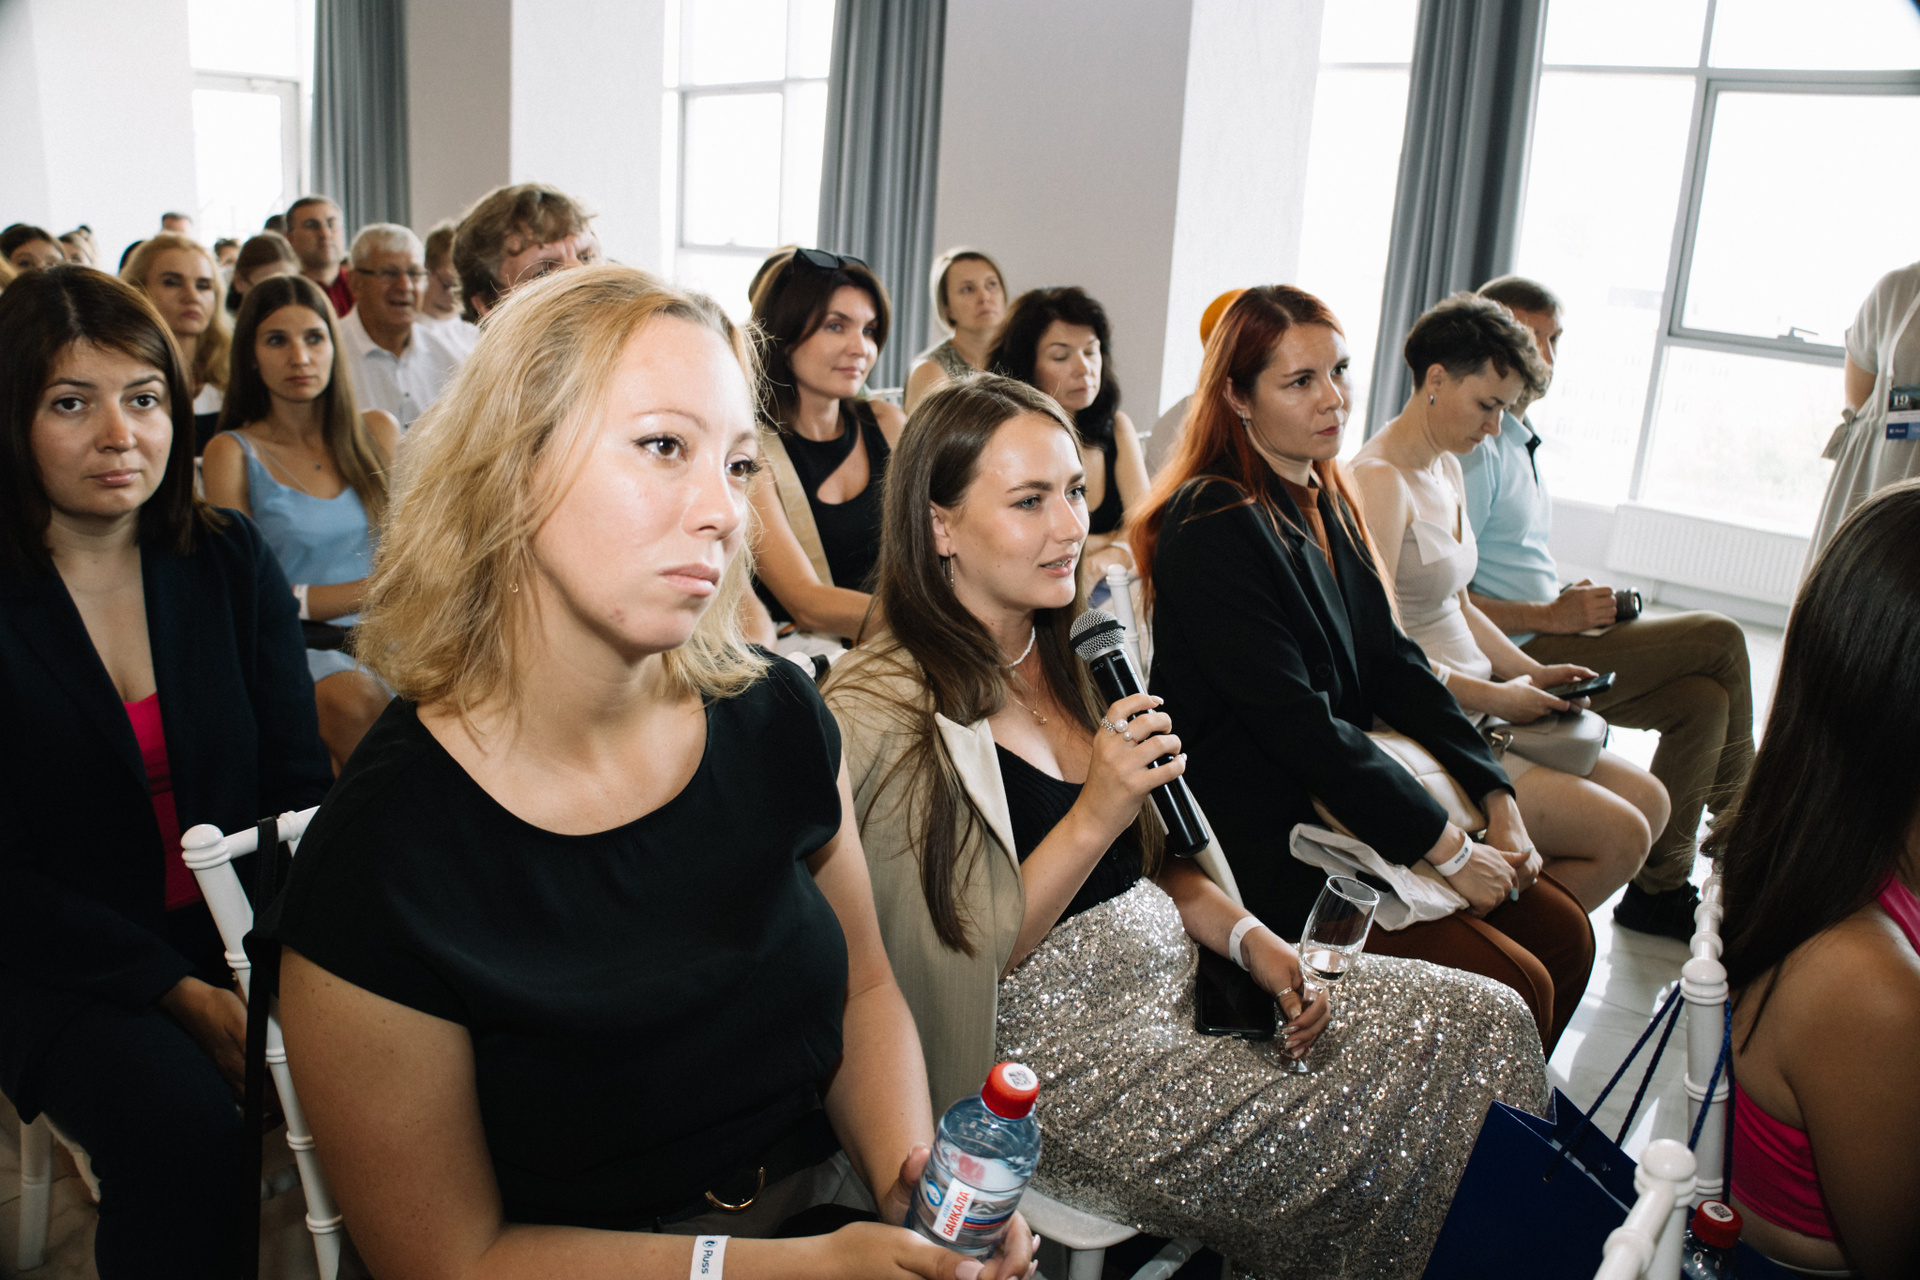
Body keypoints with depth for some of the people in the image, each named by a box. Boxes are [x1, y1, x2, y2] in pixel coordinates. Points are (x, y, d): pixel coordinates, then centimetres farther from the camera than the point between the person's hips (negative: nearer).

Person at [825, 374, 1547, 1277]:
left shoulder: (1066, 658, 8)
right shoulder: (882, 712, -17)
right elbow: (962, 966, -16)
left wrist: (1251, 938, -1)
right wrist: (1094, 815, -23)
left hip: (1178, 982, 8)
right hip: (1051, 1051, -8)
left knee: (1484, 1020, -4)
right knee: (1382, 1148, -18)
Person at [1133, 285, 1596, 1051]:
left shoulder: (1324, 501, 10)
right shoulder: (1212, 527, -18)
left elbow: (1394, 664, 9)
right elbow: (1296, 722, -21)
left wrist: (1498, 801, -1)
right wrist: (1447, 848, -16)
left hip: (1344, 809, 9)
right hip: (1264, 844, -9)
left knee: (1564, 935, 4)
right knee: (1513, 988, -13)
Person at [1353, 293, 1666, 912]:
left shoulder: (1447, 471, 14)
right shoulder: (1379, 479, -17)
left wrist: (1534, 673, 8)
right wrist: (1491, 695, -16)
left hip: (1471, 712, 10)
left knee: (1648, 799, 8)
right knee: (1619, 836, -12)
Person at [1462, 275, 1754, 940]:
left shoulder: (1521, 440, 17)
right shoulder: (1473, 449, -15)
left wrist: (1573, 600, 7)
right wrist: (1551, 616, -19)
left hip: (1543, 641, 10)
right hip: (1513, 659, -10)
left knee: (1702, 700, -4)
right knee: (1719, 638, -7)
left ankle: (1660, 887, 6)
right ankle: (1739, 811, 14)